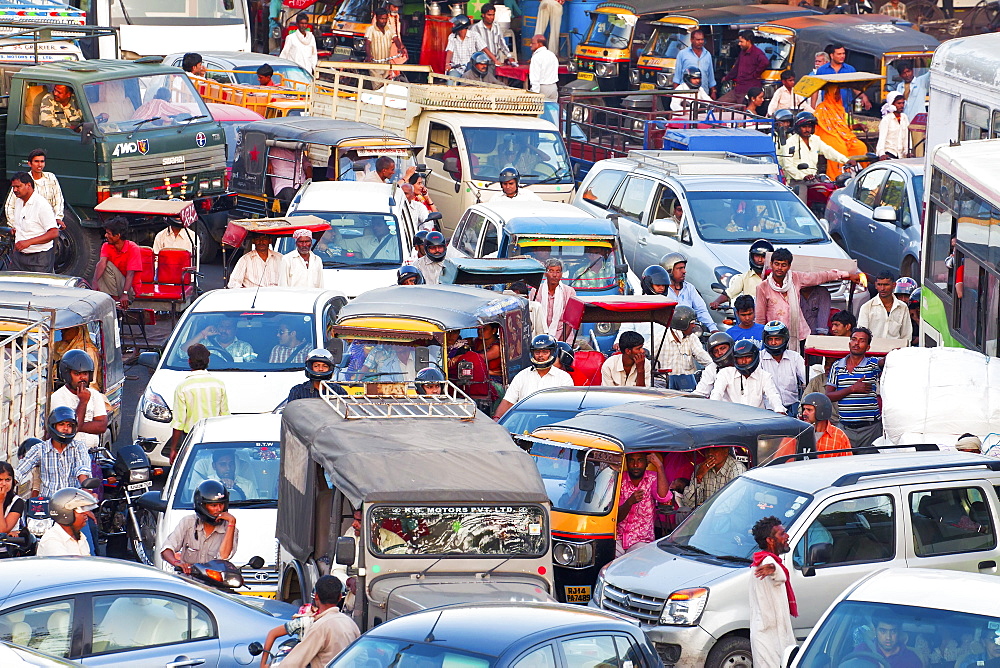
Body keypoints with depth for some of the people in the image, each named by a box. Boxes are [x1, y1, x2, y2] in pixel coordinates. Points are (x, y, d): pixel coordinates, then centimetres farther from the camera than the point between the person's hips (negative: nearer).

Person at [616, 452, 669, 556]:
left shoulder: (652, 479, 2)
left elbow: (663, 497, -22)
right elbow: (616, 517, -5)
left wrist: (659, 466, -22)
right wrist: (630, 502, -25)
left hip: (642, 540, -1)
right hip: (618, 538, 1)